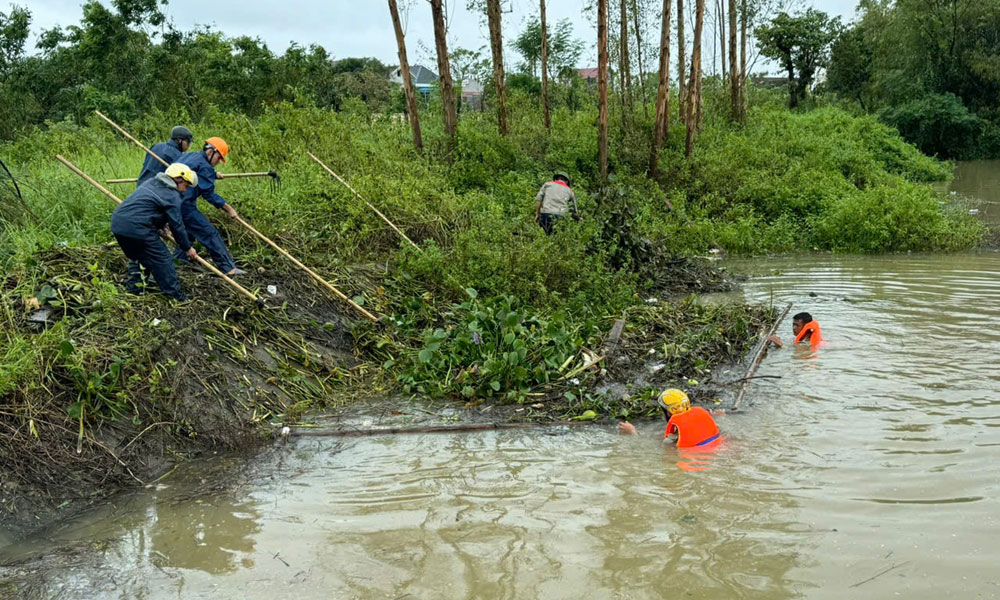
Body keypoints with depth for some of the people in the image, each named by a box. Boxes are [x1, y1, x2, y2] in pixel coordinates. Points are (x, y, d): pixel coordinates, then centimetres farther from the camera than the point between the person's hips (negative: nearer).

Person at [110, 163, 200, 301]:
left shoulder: (152, 182, 21)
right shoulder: (172, 196, -5)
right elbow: (177, 225, -3)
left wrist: (159, 228, 39)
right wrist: (187, 248, 8)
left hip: (117, 222, 9)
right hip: (136, 228, -9)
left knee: (136, 255, 29)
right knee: (161, 259, 1)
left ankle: (134, 285, 30)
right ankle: (174, 293, 3)